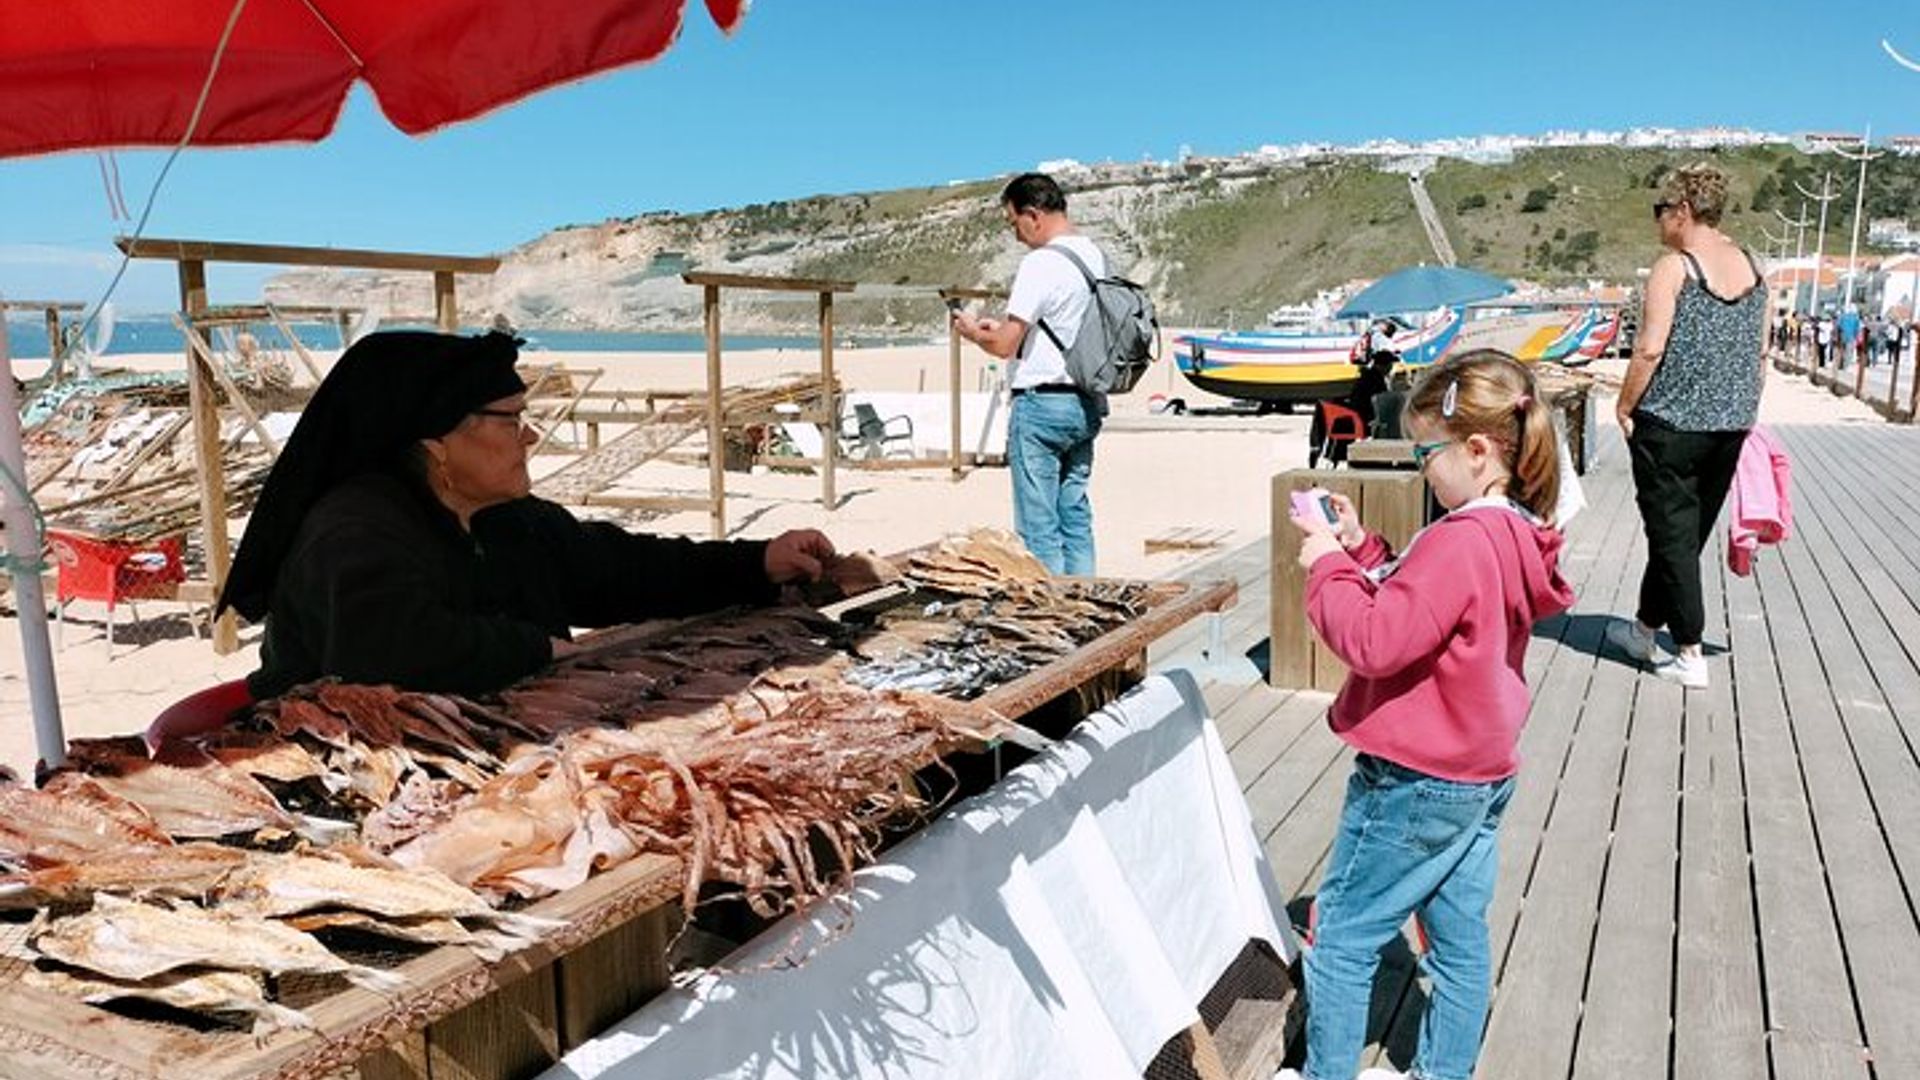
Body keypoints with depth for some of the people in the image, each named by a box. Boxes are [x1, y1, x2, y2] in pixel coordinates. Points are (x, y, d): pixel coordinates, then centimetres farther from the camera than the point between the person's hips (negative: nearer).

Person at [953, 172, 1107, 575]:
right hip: (1087, 402, 9)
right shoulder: (1096, 256, 11)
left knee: (1039, 526, -1)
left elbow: (1004, 346, -17)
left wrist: (973, 331, 3)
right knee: (1076, 515, 15)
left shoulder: (1040, 263, -16)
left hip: (1042, 402, -9)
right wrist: (1004, 326, 19)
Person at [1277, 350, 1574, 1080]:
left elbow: (1374, 642, -29)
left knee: (1341, 936, 5)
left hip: (1416, 783, -10)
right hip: (1482, 774, 10)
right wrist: (1359, 549, 5)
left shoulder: (1458, 542, -25)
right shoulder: (1515, 538, 5)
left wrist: (1327, 566, -16)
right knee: (1461, 938, 18)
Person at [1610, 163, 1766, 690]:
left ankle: (1691, 656, 3)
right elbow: (1760, 352, 11)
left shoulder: (1673, 267, -12)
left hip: (1670, 422, -7)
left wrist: (1625, 406, -7)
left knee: (1673, 533, 2)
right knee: (1690, 531, 16)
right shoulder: (1752, 266, 8)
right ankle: (1645, 629, 32)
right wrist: (1745, 410, 19)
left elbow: (1650, 349, -18)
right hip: (1730, 425, 7)